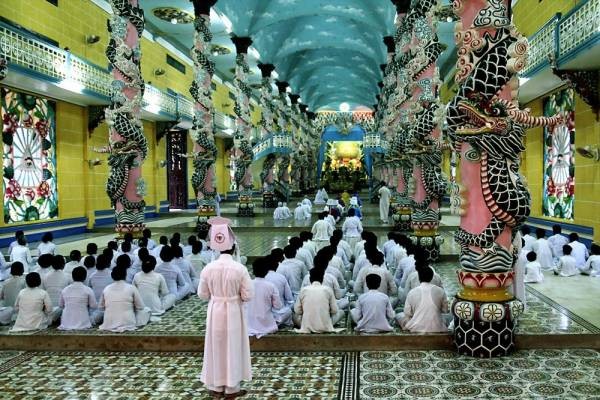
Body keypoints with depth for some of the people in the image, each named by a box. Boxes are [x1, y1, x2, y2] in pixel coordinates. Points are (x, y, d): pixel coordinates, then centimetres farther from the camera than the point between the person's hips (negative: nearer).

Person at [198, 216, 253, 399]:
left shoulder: (208, 268, -9)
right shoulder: (240, 268, -17)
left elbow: (202, 295, 0)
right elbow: (247, 295, -13)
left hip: (215, 311, 2)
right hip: (233, 312, -2)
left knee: (215, 347, 15)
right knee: (233, 347, 10)